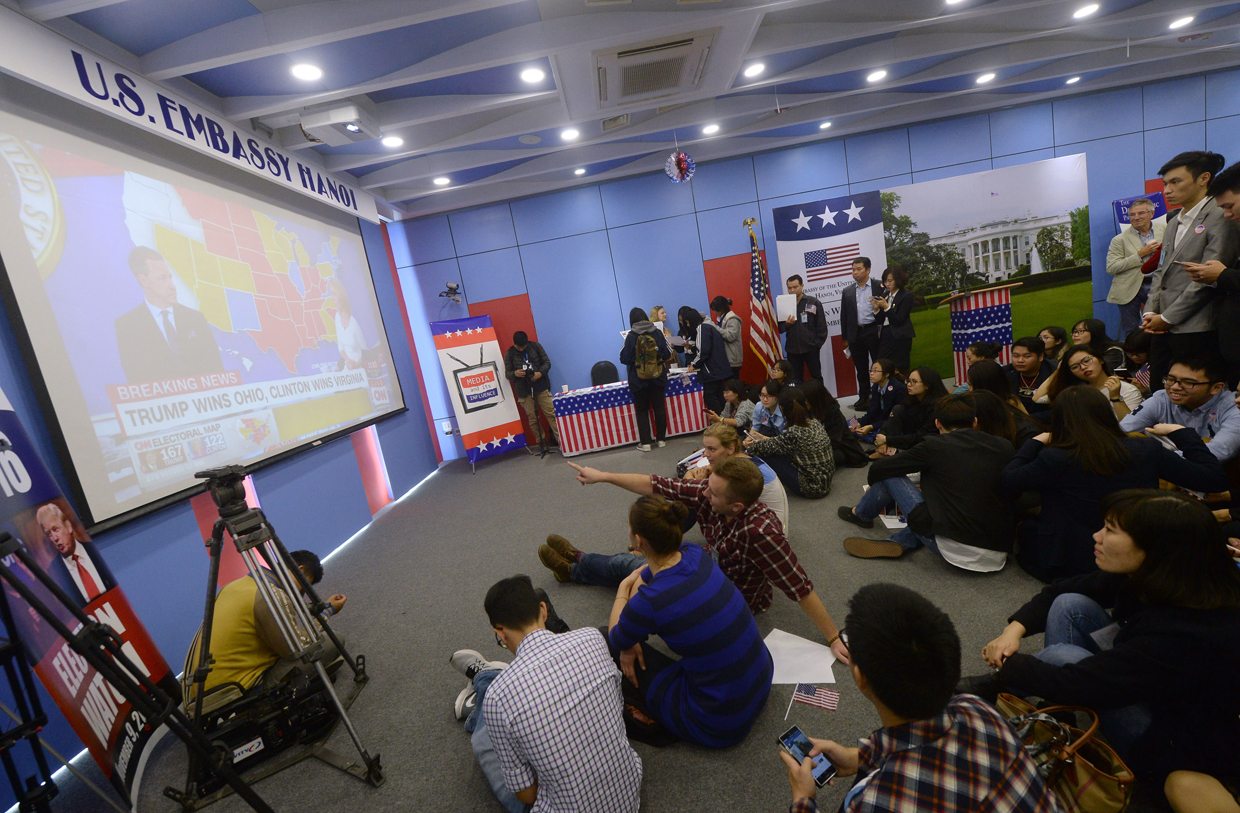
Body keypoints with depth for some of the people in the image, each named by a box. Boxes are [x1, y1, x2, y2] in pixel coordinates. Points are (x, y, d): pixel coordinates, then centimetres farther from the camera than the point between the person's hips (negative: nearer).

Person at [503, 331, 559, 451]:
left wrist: (541, 372, -15)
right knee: (532, 418, 3)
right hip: (524, 391, 0)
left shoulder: (535, 346, 2)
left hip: (541, 387, 0)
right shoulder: (509, 354, 1)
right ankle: (542, 443, 14)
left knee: (551, 413, -1)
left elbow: (547, 362, 4)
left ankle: (560, 439, 4)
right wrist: (515, 374, -20)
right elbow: (507, 373, 3)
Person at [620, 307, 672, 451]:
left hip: (638, 380, -2)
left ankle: (645, 442, 8)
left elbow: (624, 359, -10)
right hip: (658, 378, 2)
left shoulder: (631, 337, -10)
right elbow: (667, 354, -2)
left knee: (641, 410, 8)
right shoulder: (656, 333, -4)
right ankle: (661, 439, 19)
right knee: (659, 408, 12)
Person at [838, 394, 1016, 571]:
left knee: (889, 475, 8)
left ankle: (861, 515, 35)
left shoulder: (935, 445, -6)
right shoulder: (1004, 447, 7)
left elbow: (878, 469, 3)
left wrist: (873, 488, 25)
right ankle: (898, 542, 9)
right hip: (1000, 555, 5)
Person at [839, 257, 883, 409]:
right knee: (861, 368, 10)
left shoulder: (879, 286, 2)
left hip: (874, 332, -3)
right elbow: (843, 316, 11)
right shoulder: (847, 291, 10)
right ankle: (863, 397, 19)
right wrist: (845, 338, 8)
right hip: (855, 333, 3)